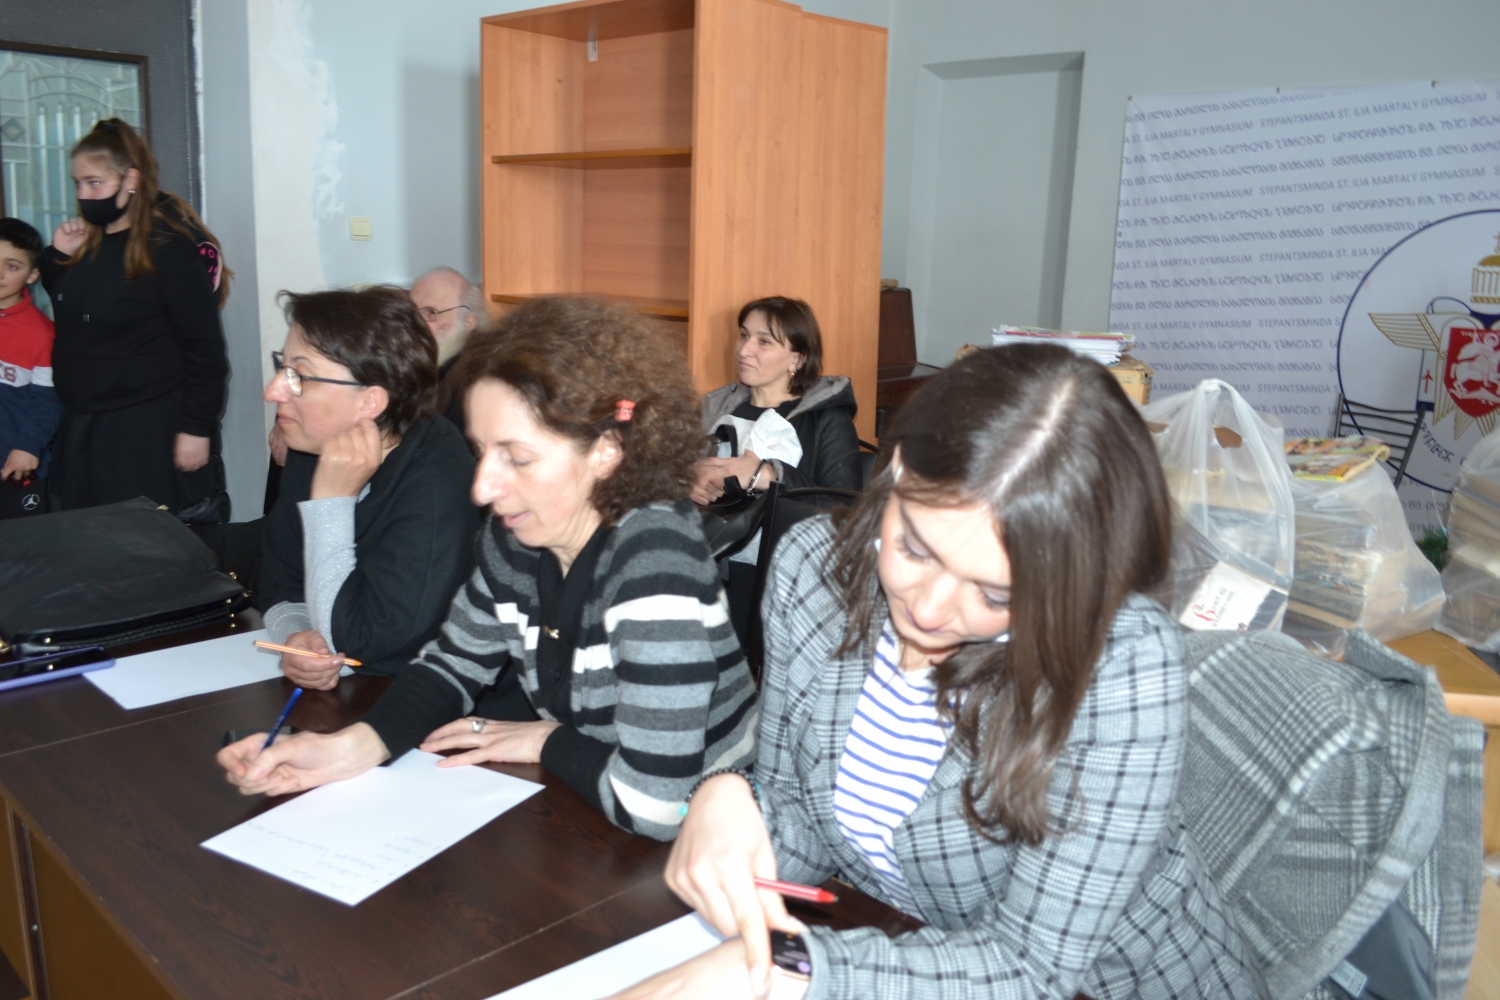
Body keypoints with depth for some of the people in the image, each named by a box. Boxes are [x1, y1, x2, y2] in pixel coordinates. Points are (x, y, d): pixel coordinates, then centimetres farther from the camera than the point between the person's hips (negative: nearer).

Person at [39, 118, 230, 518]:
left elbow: (203, 346, -16)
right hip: (84, 428, 8)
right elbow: (70, 313, 26)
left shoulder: (170, 246, -14)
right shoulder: (89, 241, 11)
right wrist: (58, 257, 7)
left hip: (151, 430, -8)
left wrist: (197, 427, -18)